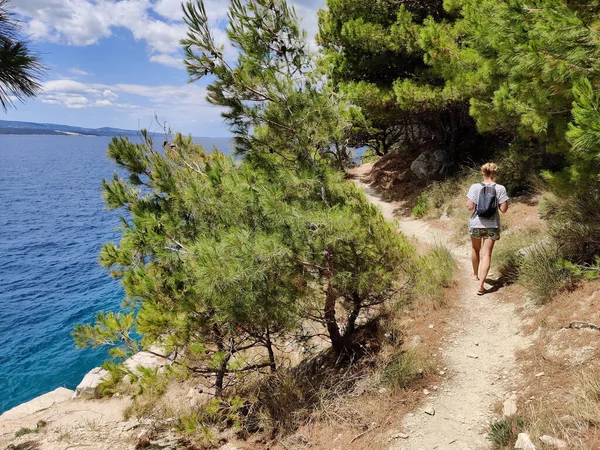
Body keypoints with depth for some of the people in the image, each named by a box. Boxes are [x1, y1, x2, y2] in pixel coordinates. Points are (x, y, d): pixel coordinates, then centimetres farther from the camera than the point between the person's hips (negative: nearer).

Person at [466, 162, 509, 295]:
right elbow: (504, 209, -8)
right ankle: (481, 285, -5)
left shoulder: (475, 187, -11)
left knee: (476, 249, 22)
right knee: (486, 254, 2)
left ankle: (475, 274, 43)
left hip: (476, 224, 0)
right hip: (492, 225, 0)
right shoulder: (500, 189, -8)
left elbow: (470, 207, -15)